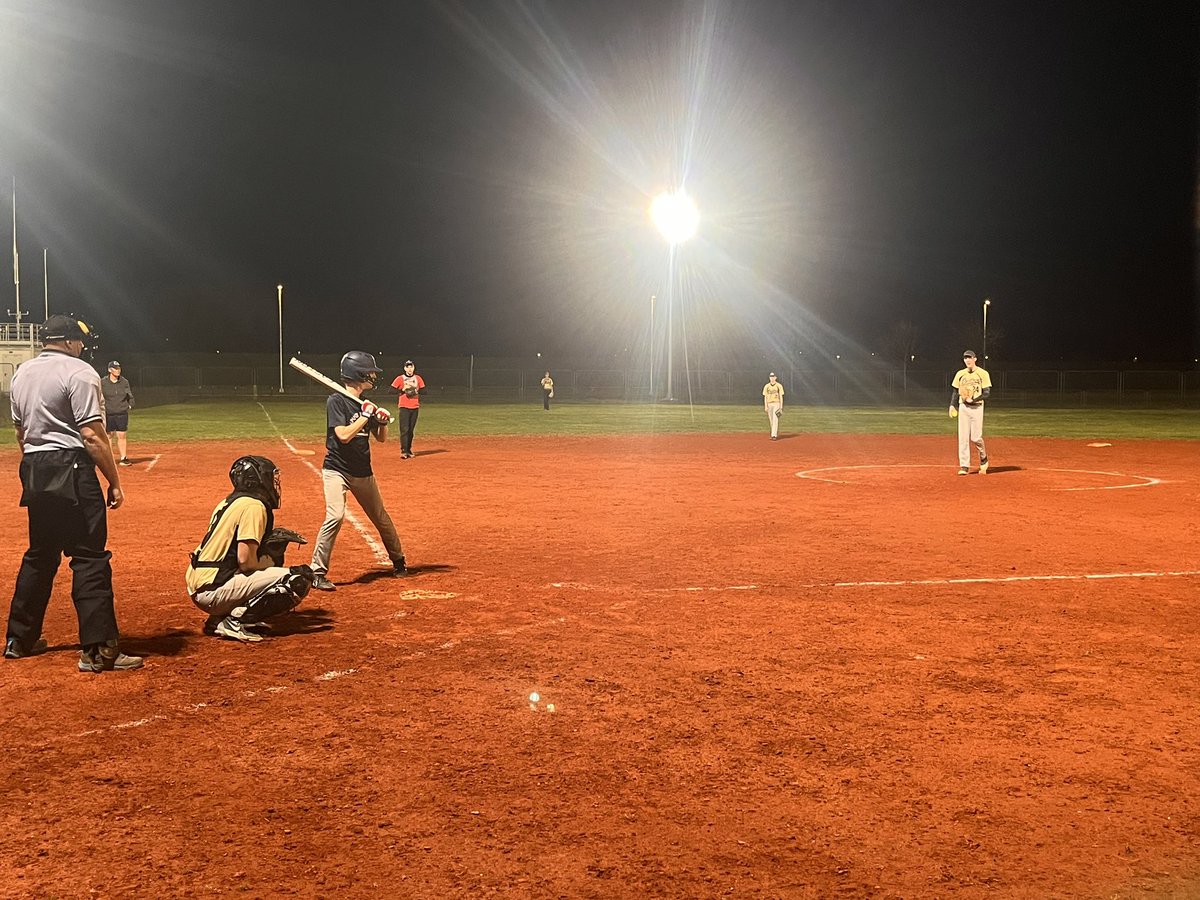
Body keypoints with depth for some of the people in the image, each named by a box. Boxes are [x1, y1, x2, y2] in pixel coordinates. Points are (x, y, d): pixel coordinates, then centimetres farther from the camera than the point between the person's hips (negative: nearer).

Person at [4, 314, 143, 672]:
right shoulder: (79, 372, -10)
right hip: (71, 470, -9)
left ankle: (19, 639, 27)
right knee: (90, 558, -8)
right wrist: (114, 481, -13)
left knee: (40, 554, 19)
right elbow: (92, 434, -16)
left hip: (33, 470, 9)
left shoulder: (22, 373, 15)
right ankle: (98, 649, -10)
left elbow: (20, 431, 20)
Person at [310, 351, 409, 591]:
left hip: (363, 472, 7)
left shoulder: (366, 404, 7)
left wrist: (383, 421, -6)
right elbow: (344, 435, -24)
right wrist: (366, 415, -19)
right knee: (335, 517, -23)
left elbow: (381, 438, 13)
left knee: (381, 517, 15)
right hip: (337, 470, -7)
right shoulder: (336, 401, -13)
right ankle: (317, 573, -15)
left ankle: (398, 561, 34)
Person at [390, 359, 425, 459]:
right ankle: (403, 451, -12)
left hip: (415, 407, 3)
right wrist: (402, 390, -13)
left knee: (411, 430, 6)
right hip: (404, 407, -3)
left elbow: (424, 390, 13)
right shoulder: (400, 378, 1)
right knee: (404, 429, -11)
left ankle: (409, 450, 13)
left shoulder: (418, 378, 11)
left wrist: (417, 391, -7)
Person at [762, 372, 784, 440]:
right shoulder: (766, 386, 6)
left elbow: (781, 396, -1)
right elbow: (765, 397, 6)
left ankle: (774, 435, -16)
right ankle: (776, 434, 18)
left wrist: (781, 406, -7)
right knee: (771, 420, 7)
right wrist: (765, 406, -1)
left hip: (777, 404, -4)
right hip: (769, 404, 4)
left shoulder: (779, 386, -2)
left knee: (775, 419, -12)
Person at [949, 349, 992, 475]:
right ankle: (964, 466, 0)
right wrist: (952, 406, 3)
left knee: (976, 437, -8)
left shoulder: (983, 374, -2)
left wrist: (973, 399, -17)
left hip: (977, 407, -3)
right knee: (963, 437, -2)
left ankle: (983, 458, 20)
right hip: (963, 408, 4)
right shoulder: (960, 374, 11)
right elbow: (956, 391, 15)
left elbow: (987, 393, -6)